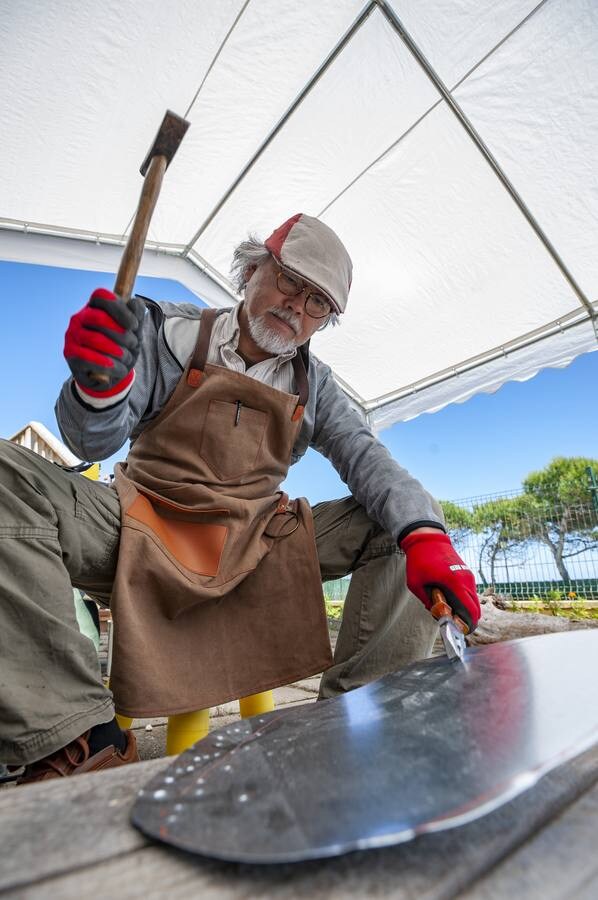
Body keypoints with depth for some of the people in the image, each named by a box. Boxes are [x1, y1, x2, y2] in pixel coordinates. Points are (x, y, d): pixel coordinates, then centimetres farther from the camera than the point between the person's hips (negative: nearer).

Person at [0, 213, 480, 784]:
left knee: (417, 519, -10)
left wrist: (423, 535, -24)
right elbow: (95, 441, -3)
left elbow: (367, 459, -4)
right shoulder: (171, 331, 2)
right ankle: (80, 737, -21)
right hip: (143, 529, -1)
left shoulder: (315, 387, 9)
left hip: (261, 543, 2)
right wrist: (98, 388, -28)